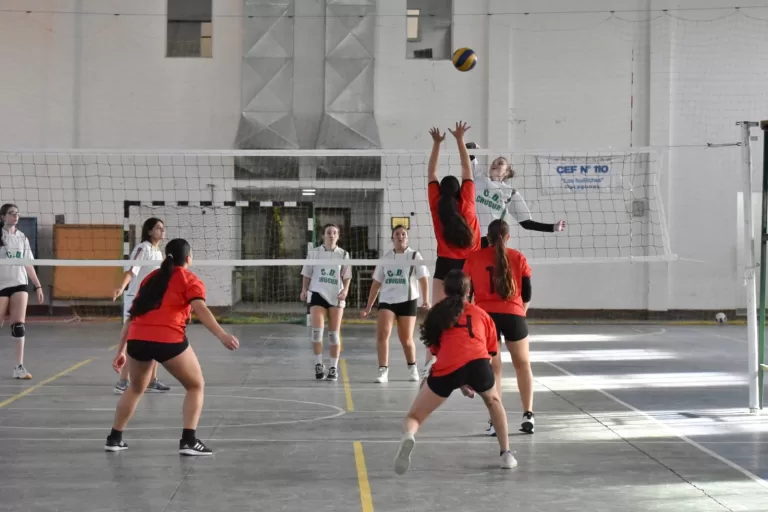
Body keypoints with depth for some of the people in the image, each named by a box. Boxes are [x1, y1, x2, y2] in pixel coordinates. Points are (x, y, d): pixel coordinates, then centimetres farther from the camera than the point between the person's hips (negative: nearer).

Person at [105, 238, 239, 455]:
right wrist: (222, 335, -21)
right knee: (195, 386, 14)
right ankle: (188, 441, 3)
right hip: (168, 340, -5)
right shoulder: (190, 280, 9)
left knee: (136, 388, 30)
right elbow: (201, 309, -10)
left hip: (137, 339, 5)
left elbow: (133, 315, 25)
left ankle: (114, 438, 32)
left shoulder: (151, 277, 25)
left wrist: (121, 349, 30)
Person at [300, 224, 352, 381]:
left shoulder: (343, 254, 5)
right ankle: (318, 364, -2)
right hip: (317, 294, -1)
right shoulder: (314, 253, 4)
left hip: (336, 297, 1)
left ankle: (334, 368, 9)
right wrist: (304, 290, -4)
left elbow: (346, 276, 7)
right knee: (317, 329, -14)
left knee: (334, 333, 3)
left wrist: (345, 290, -10)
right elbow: (307, 274, 8)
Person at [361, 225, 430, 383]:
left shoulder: (414, 256, 1)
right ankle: (383, 371, -14)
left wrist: (426, 301, -16)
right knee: (382, 334, -16)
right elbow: (376, 283, 14)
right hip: (386, 301, 2)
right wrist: (368, 307, 12)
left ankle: (412, 368, 27)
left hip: (407, 301, -2)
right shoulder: (385, 258, 10)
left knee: (406, 340, 3)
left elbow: (423, 280, -4)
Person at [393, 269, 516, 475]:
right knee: (493, 401, 35)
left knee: (414, 416, 10)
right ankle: (506, 454, 31)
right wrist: (474, 380, 42)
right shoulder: (481, 314, 26)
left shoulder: (437, 313, 28)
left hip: (447, 368, -1)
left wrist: (460, 382, 36)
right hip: (478, 361, 1)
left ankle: (408, 435, -25)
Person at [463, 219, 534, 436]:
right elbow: (527, 293, 8)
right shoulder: (518, 258, 6)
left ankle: (495, 420, 0)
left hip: (485, 316, 0)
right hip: (513, 315, 0)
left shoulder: (474, 258, 5)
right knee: (523, 364, 17)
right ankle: (528, 415, 13)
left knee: (493, 367, 7)